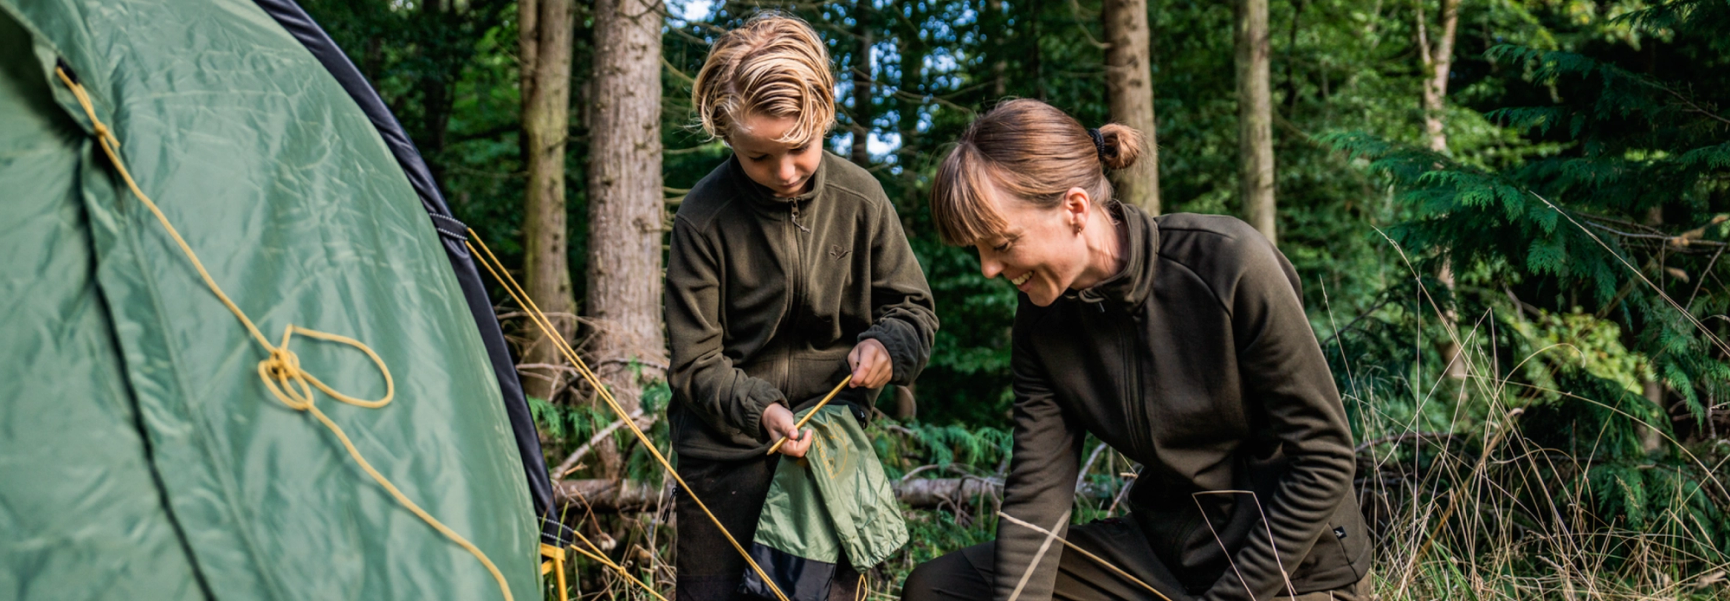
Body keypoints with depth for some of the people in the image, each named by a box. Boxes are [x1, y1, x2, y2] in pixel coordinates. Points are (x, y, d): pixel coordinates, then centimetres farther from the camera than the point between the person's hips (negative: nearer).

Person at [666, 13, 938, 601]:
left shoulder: (860, 198, -9)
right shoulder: (702, 218, -16)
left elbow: (913, 308, 3)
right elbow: (696, 363, -11)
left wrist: (887, 344, -19)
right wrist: (758, 409, -28)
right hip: (727, 449, -2)